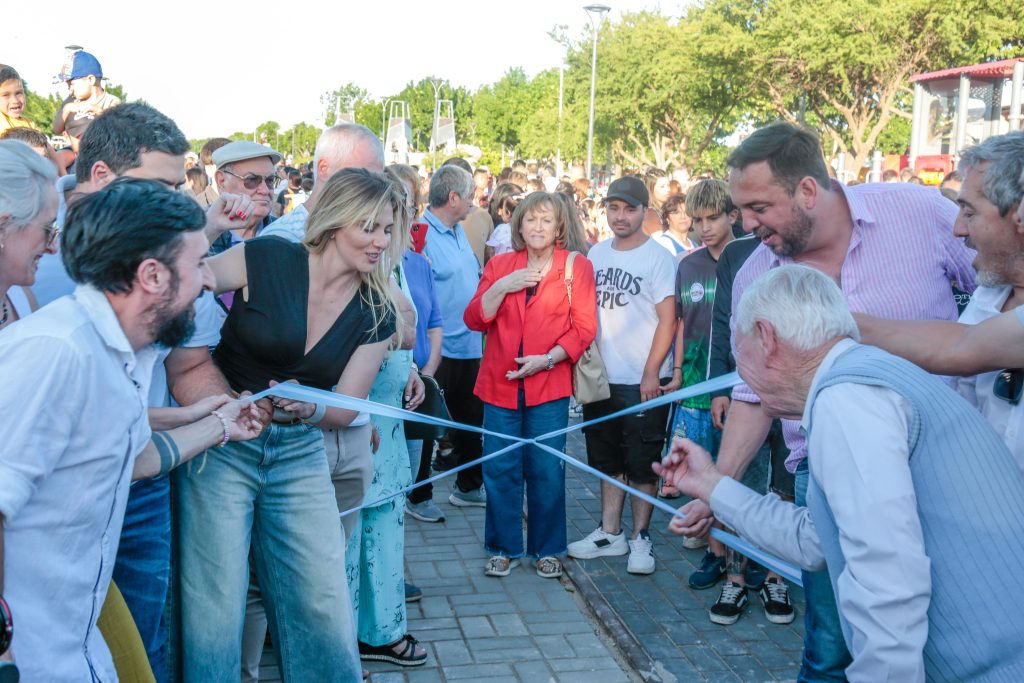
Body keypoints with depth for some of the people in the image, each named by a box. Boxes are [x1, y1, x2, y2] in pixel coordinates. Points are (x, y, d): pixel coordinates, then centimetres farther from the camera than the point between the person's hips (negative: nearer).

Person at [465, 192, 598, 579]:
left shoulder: (576, 267, 3)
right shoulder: (500, 265, 9)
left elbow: (584, 328, -2)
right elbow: (474, 320, 1)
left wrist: (548, 358, -14)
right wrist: (502, 287, -13)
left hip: (549, 384, -2)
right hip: (500, 383, 2)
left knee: (546, 470, 3)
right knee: (500, 469, 4)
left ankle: (547, 550, 20)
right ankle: (504, 548, 19)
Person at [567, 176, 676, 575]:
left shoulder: (657, 257, -8)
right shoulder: (596, 253, 8)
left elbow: (667, 320, -11)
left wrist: (652, 373, -16)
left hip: (642, 381, -6)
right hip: (601, 377, 6)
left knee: (642, 463, 4)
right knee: (607, 459, 15)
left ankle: (641, 537, 17)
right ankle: (610, 532, 27)